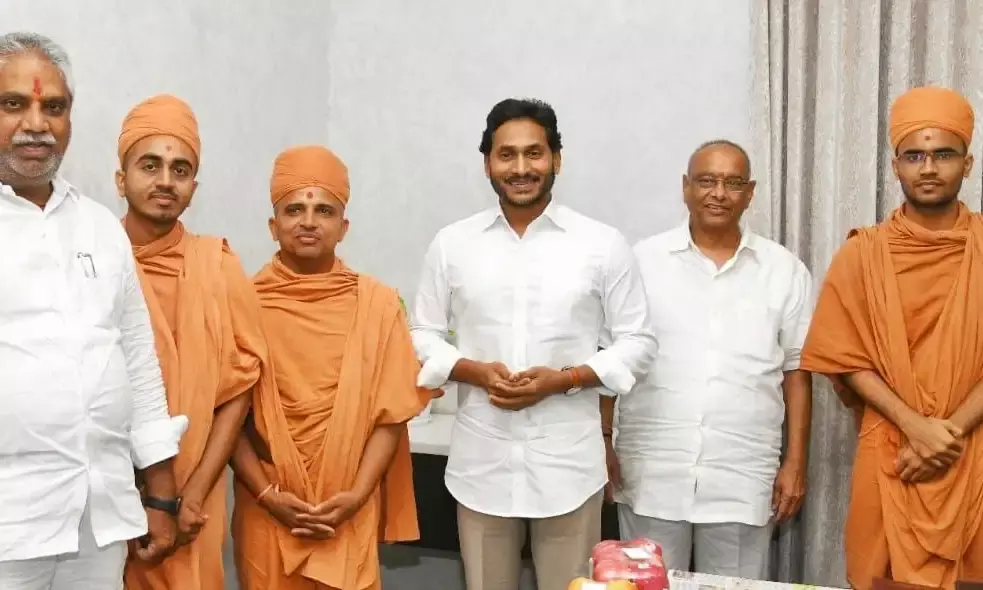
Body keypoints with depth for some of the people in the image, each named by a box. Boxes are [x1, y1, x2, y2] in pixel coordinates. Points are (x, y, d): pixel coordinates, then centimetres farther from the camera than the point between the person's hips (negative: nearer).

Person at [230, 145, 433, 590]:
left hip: (349, 512, 0)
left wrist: (356, 496, -10)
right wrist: (267, 495, -9)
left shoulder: (377, 303, 0)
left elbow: (391, 413, -1)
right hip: (267, 511, 0)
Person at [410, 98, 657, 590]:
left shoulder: (604, 245, -2)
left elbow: (637, 343, 1)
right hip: (481, 462, 2)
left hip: (568, 464, -1)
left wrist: (564, 378, -14)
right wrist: (474, 371, -12)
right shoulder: (451, 244, 3)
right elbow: (422, 337, 8)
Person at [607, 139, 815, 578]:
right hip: (650, 476, 0)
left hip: (742, 480, 1)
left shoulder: (785, 271, 4)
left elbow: (797, 371, 6)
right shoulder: (643, 261, 1)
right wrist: (604, 440, -1)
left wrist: (795, 463, 2)